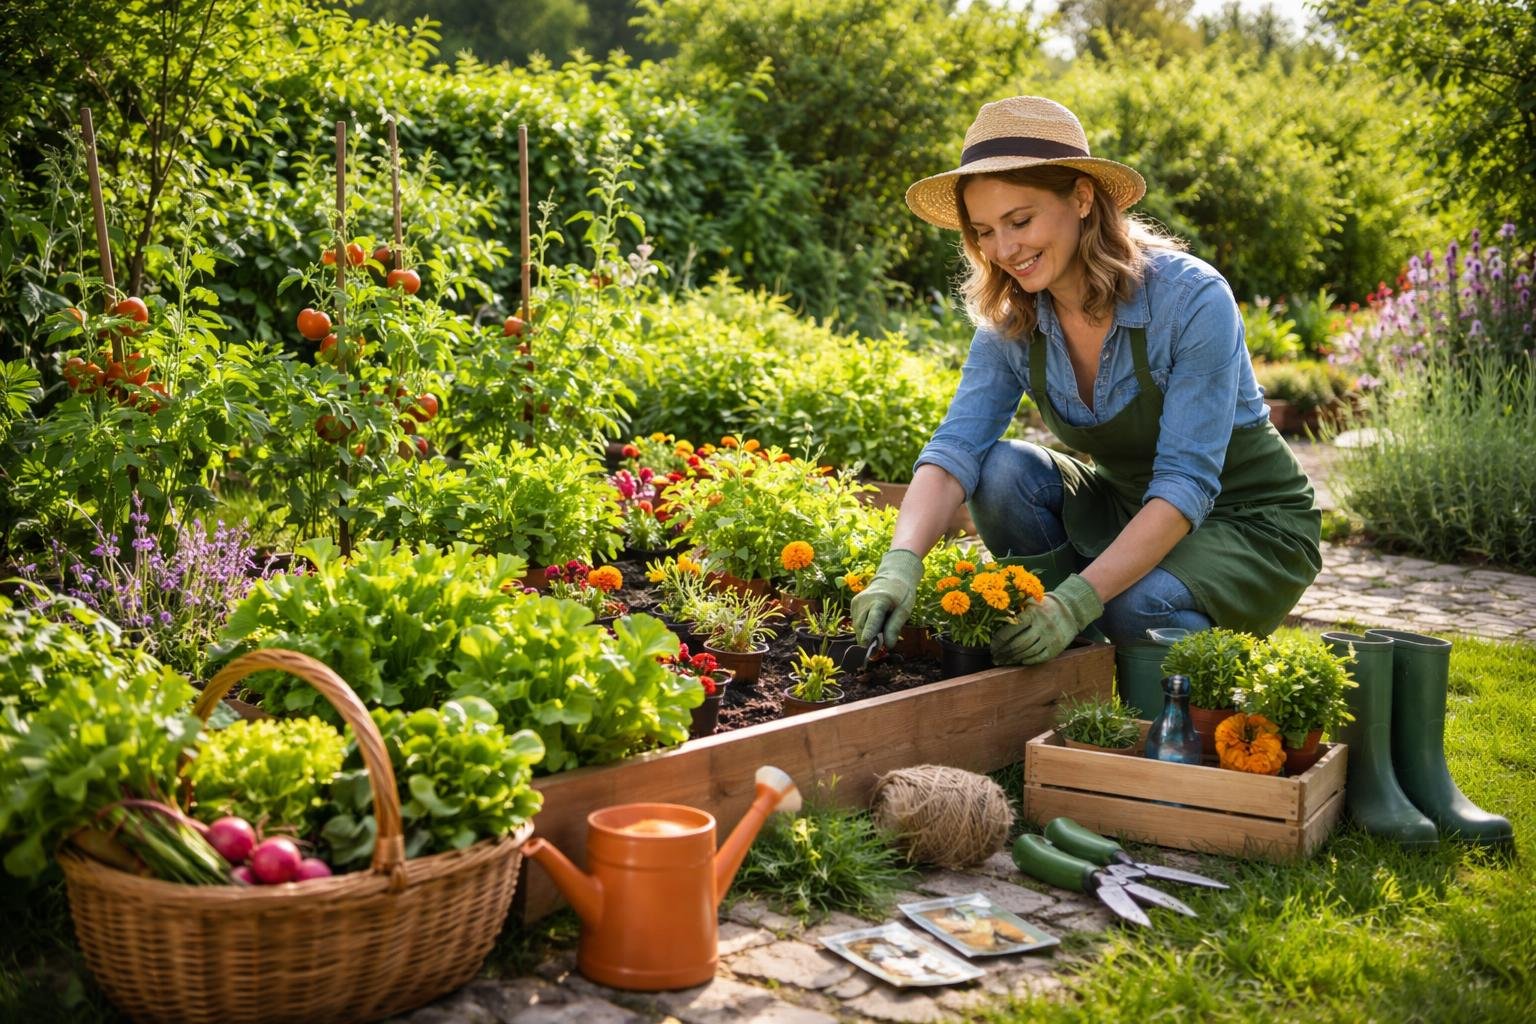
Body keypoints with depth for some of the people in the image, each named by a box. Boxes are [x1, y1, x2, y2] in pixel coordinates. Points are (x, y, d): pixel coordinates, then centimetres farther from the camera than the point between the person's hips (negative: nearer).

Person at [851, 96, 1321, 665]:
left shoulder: (1191, 299, -26)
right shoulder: (1009, 324, -10)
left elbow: (1186, 484, -30)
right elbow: (954, 449, -21)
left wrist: (1080, 598, -40)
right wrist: (900, 565, -40)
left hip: (1251, 524, -4)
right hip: (1127, 509, 5)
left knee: (1138, 608, -34)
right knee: (1001, 472, -22)